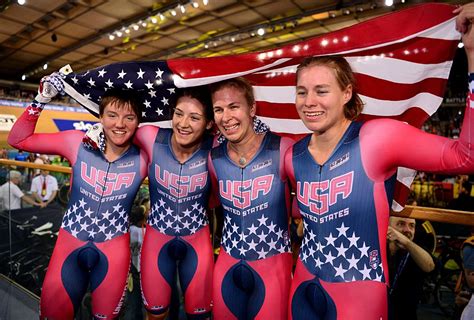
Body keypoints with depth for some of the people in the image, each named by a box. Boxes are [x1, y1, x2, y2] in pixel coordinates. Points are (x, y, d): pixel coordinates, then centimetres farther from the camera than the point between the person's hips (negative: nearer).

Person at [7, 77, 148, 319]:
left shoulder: (143, 158, -11)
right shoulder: (78, 143, -10)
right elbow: (18, 139, -2)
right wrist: (41, 100, -12)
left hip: (114, 248, 0)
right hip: (70, 242, 1)